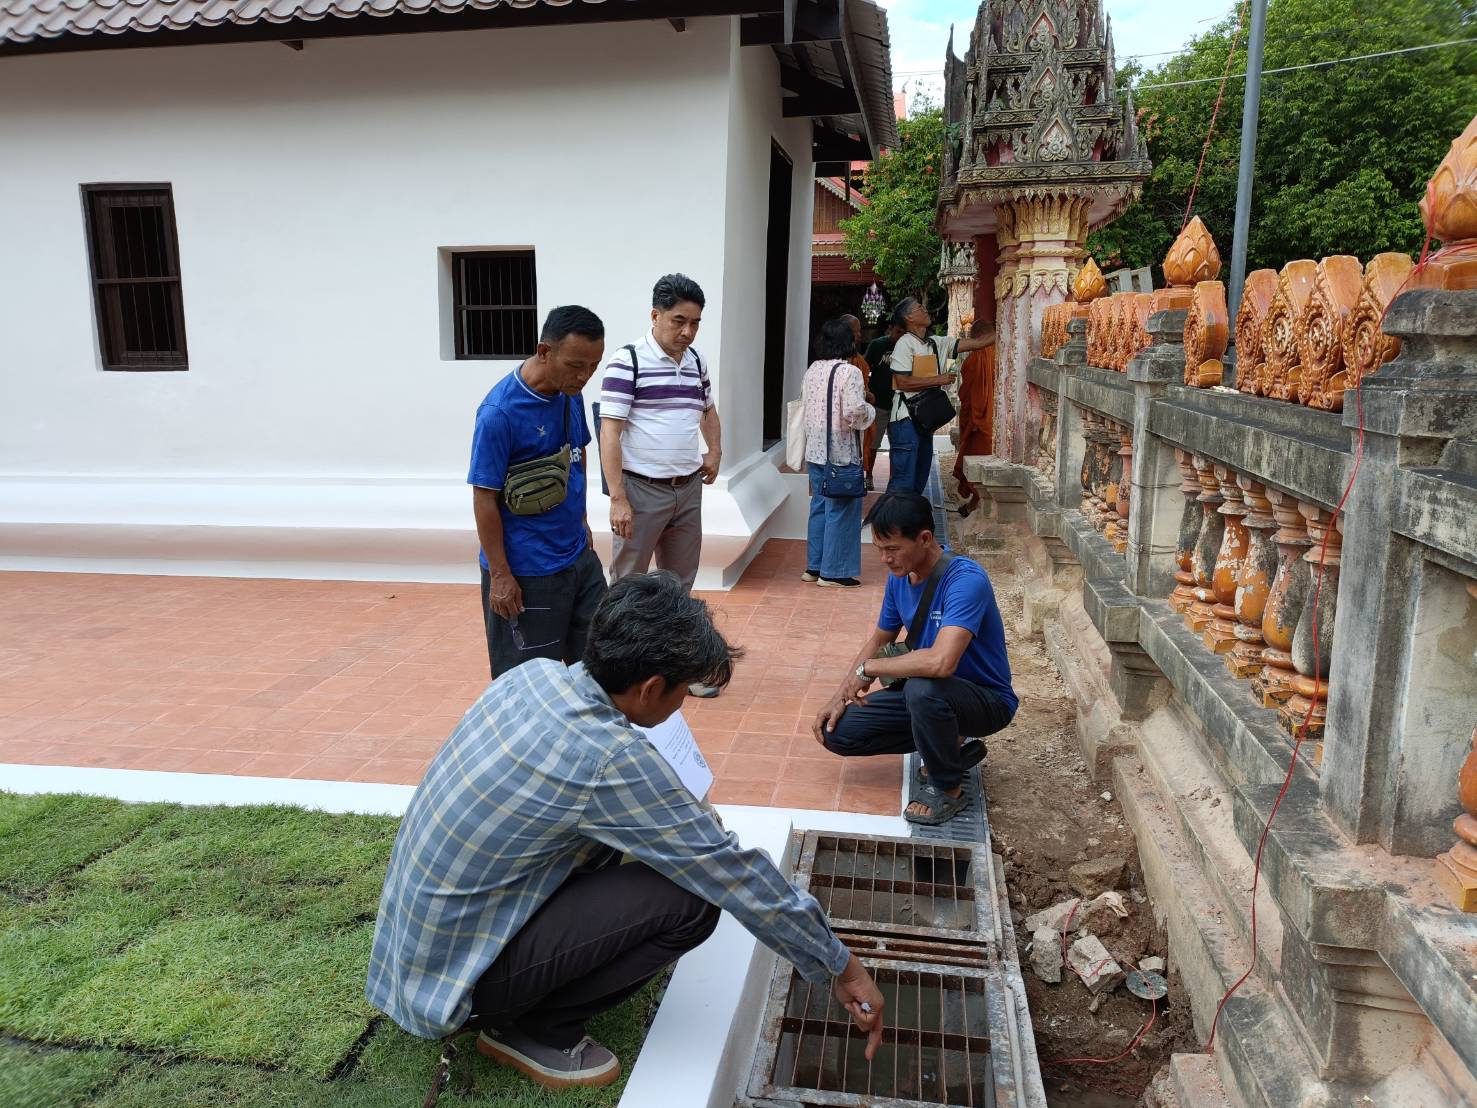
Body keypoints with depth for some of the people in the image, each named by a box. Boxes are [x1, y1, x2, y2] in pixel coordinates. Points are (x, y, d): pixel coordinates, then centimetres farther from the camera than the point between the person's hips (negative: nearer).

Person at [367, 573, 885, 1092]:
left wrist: (681, 814, 16)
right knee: (691, 898, -15)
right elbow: (734, 874, -18)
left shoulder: (534, 674, -6)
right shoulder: (611, 760, -27)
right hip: (457, 973, -8)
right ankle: (534, 1029, 1)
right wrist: (842, 968, -6)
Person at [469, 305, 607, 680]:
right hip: (527, 571, -7)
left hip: (579, 557, 7)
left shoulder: (571, 393, 0)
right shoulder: (500, 411, -21)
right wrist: (500, 575, -15)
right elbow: (484, 498, -17)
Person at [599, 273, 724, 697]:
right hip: (642, 491, -6)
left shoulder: (696, 362, 9)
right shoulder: (628, 361, -11)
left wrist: (715, 452, 12)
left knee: (680, 585, 15)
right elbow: (610, 431, -16)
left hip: (688, 490, 7)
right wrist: (618, 499, -20)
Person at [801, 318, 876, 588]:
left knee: (819, 506, 16)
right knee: (841, 510, 2)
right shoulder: (849, 372, -15)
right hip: (841, 453, -7)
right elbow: (854, 413, -21)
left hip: (814, 451, 7)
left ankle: (814, 567, 22)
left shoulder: (812, 370, 7)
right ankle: (834, 572, 7)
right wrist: (870, 410, -2)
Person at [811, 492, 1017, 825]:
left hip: (987, 700, -7)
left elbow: (941, 662, -43)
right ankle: (947, 745, 11)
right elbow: (879, 640, 11)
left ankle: (947, 788, -11)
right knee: (836, 731, -3)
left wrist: (867, 669, -28)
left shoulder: (966, 579, -30)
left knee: (922, 687, -40)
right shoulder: (900, 576, -4)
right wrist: (840, 697, 1)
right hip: (927, 695, 8)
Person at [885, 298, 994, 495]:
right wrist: (939, 379, -13)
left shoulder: (937, 343, 13)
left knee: (920, 479, 13)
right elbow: (903, 382, -17)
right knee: (903, 480, -9)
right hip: (907, 419, -8)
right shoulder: (905, 344, -9)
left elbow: (977, 343, 12)